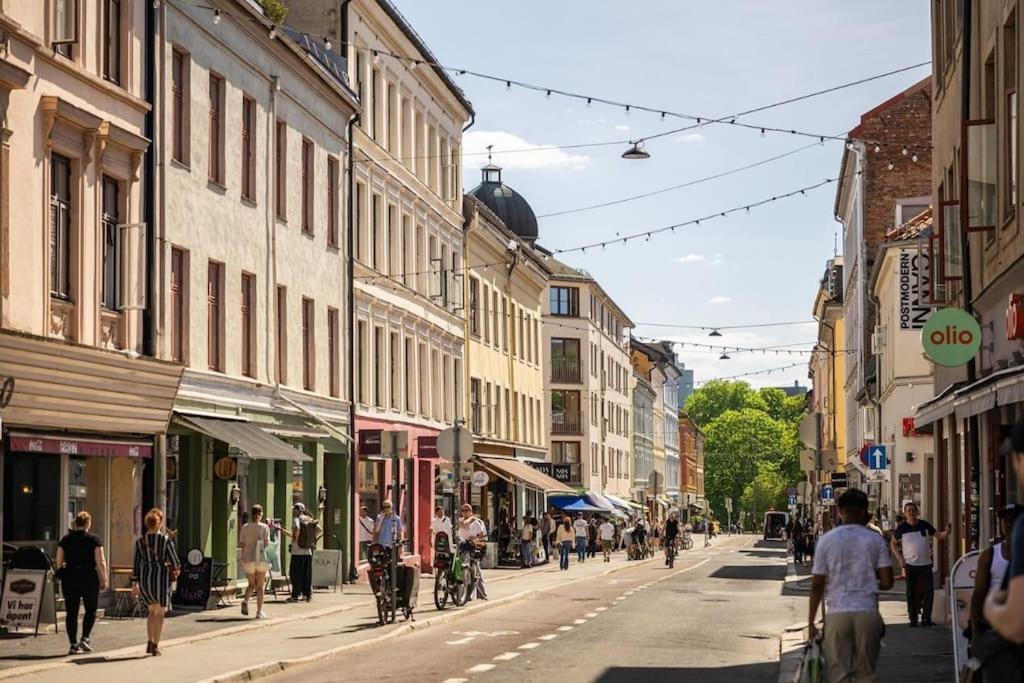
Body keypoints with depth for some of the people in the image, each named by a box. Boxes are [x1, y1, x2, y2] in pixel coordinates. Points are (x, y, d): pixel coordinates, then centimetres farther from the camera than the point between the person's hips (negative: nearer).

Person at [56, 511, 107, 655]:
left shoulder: (65, 539, 6)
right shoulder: (94, 539, -4)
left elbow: (59, 561, 6)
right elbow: (100, 562, -8)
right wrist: (104, 580, -1)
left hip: (69, 578, 3)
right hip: (89, 577, -3)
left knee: (71, 612, 6)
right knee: (90, 610, 12)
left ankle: (73, 644, 4)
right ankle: (85, 638, -2)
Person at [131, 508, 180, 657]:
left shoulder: (140, 541, 2)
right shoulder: (166, 540, -7)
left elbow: (136, 563, 4)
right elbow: (175, 561, -4)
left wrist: (134, 584, 9)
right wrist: (176, 569, 18)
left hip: (144, 577, 3)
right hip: (161, 576, -3)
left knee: (152, 610, 22)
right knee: (160, 612, 8)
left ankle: (150, 642, 16)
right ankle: (155, 646, 5)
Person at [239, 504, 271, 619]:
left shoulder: (245, 527, 3)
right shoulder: (264, 527, -4)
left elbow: (242, 545, 2)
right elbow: (267, 543, -8)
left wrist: (242, 559, 10)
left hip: (248, 559, 2)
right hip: (261, 558, -2)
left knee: (251, 585, 17)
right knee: (260, 586, 8)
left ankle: (245, 600, -13)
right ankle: (259, 612, 7)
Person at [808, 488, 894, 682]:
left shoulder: (826, 540, 2)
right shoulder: (875, 540, 2)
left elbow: (817, 585, 1)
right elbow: (887, 582, -1)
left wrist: (811, 622, 7)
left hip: (837, 613, 0)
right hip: (867, 612, 0)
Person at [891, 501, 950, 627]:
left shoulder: (924, 525, 3)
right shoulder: (902, 527, -2)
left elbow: (938, 535, 8)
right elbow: (893, 543, 9)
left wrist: (946, 532, -15)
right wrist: (900, 558, -2)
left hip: (926, 564, 1)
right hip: (910, 564, -1)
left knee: (929, 591, -5)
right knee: (911, 593, 4)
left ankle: (926, 618, 2)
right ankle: (913, 619, 12)